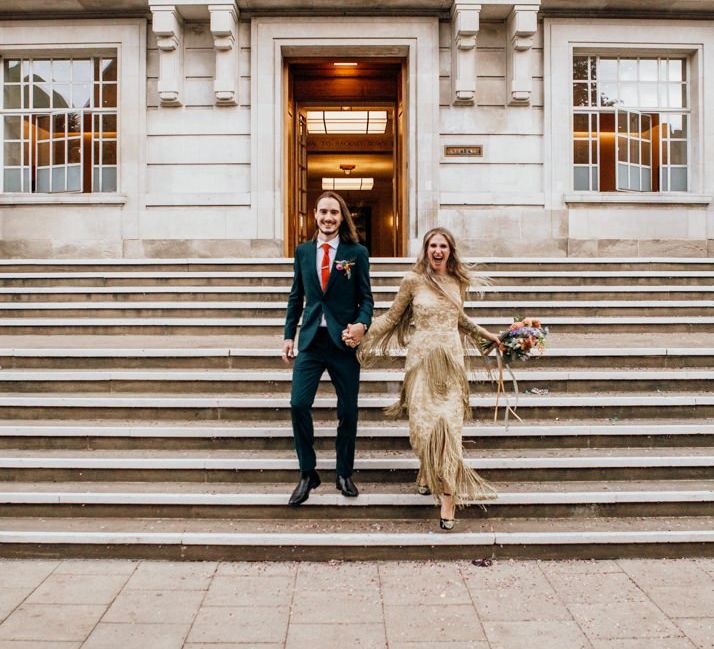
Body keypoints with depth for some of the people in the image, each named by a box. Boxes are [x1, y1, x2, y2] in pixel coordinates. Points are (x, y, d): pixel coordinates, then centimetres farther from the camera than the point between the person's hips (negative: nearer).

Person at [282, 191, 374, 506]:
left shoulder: (357, 252, 0)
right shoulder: (303, 251, 8)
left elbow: (366, 297, 1)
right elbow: (296, 296, 13)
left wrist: (362, 324, -19)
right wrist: (289, 335, 8)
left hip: (344, 340, -1)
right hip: (311, 340, 2)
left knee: (348, 411, 6)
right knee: (299, 404, -7)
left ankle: (344, 474, 26)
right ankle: (307, 474, 12)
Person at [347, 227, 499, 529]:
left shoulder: (459, 281, 9)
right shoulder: (413, 280, -2)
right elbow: (392, 316, 3)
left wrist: (489, 335, 32)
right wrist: (360, 333, -7)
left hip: (451, 360, 2)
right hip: (422, 360, -2)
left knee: (449, 424, -5)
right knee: (424, 422, -4)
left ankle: (449, 497, 0)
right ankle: (426, 472, 27)